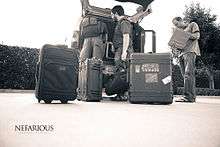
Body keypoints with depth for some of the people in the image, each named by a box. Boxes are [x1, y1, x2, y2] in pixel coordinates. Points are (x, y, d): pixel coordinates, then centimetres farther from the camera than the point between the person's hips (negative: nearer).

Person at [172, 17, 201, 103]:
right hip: (182, 53, 7)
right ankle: (192, 96, 2)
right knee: (185, 75, 0)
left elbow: (197, 36, -1)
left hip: (190, 51, -7)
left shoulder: (192, 25, 14)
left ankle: (188, 96, -24)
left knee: (188, 74, -18)